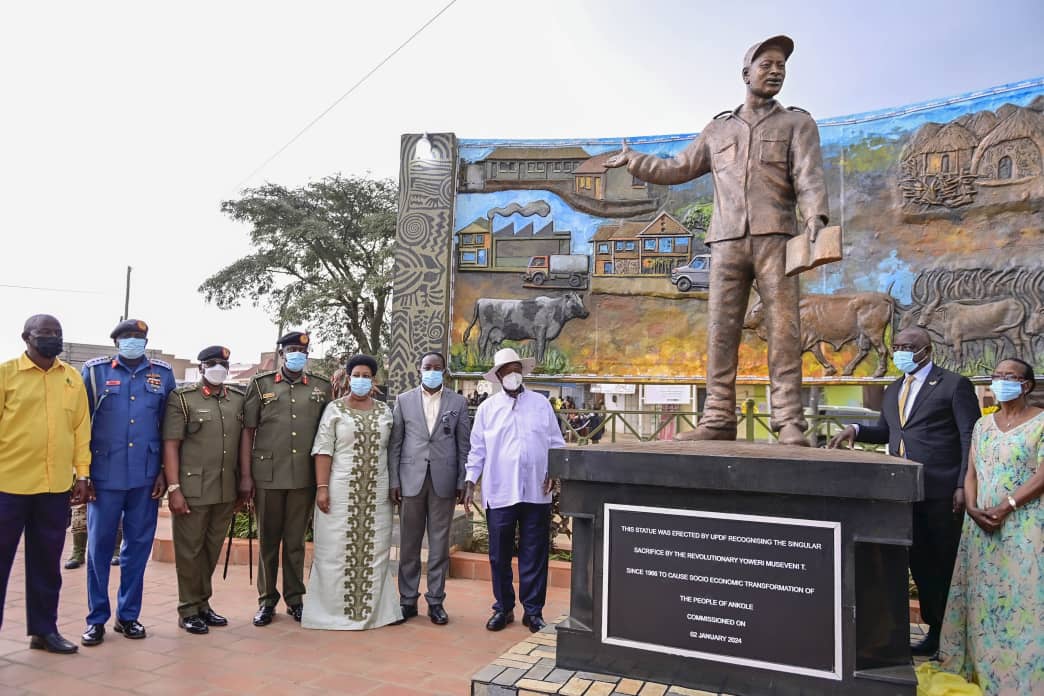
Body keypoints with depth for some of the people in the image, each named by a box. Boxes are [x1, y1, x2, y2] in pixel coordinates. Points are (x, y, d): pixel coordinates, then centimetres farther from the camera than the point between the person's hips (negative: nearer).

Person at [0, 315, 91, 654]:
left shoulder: (73, 378, 9)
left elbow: (81, 427, 9)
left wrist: (82, 474, 6)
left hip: (56, 485, 3)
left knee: (47, 562, 12)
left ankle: (43, 629, 23)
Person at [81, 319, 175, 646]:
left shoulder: (163, 374, 7)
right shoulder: (95, 371, 4)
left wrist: (165, 472, 3)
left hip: (146, 477, 1)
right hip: (105, 475, -1)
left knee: (138, 546, 8)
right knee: (99, 546, 4)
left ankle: (128, 615, 22)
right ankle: (97, 618, 18)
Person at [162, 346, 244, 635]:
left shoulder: (239, 399, 9)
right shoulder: (182, 398, -2)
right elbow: (170, 445, -7)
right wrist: (174, 488, -13)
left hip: (226, 491, 4)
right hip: (192, 490, -4)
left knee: (212, 550, 14)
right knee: (190, 550, 6)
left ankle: (203, 604, 28)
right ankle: (188, 610, 19)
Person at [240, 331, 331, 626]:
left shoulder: (322, 387, 7)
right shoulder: (261, 384, 4)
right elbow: (247, 431, 2)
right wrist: (245, 477, -3)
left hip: (304, 478, 1)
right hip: (267, 476, -1)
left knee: (296, 541, 10)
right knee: (268, 541, 10)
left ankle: (295, 599, 23)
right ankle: (267, 600, 23)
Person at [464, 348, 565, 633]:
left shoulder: (541, 404, 6)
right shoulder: (487, 408, 5)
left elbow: (556, 443, 8)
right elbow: (477, 450, 7)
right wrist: (470, 484, 2)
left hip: (536, 492, 0)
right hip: (499, 492, 0)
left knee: (534, 554, 7)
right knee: (499, 554, 9)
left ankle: (533, 610, 20)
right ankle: (503, 608, 24)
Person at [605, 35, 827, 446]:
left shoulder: (797, 123, 15)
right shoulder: (718, 129, 24)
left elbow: (809, 175, -1)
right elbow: (677, 169, 30)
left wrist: (815, 216, -20)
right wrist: (633, 161, 31)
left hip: (775, 238, -2)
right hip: (727, 242, 3)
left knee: (783, 329, -10)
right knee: (720, 331, -5)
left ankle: (790, 423, -10)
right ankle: (718, 419, -4)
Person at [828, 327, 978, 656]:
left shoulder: (954, 385, -3)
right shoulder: (892, 391, 16)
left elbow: (971, 438, -6)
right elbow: (886, 432, 20)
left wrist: (963, 486, -13)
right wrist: (856, 430, 0)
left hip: (942, 492, -6)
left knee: (947, 564, 4)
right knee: (920, 563, 13)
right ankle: (935, 629, 25)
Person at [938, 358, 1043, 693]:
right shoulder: (983, 424, 11)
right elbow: (971, 473, 9)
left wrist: (1004, 508, -18)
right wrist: (972, 508, -7)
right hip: (981, 523, 5)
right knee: (981, 595, 10)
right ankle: (981, 666, 22)